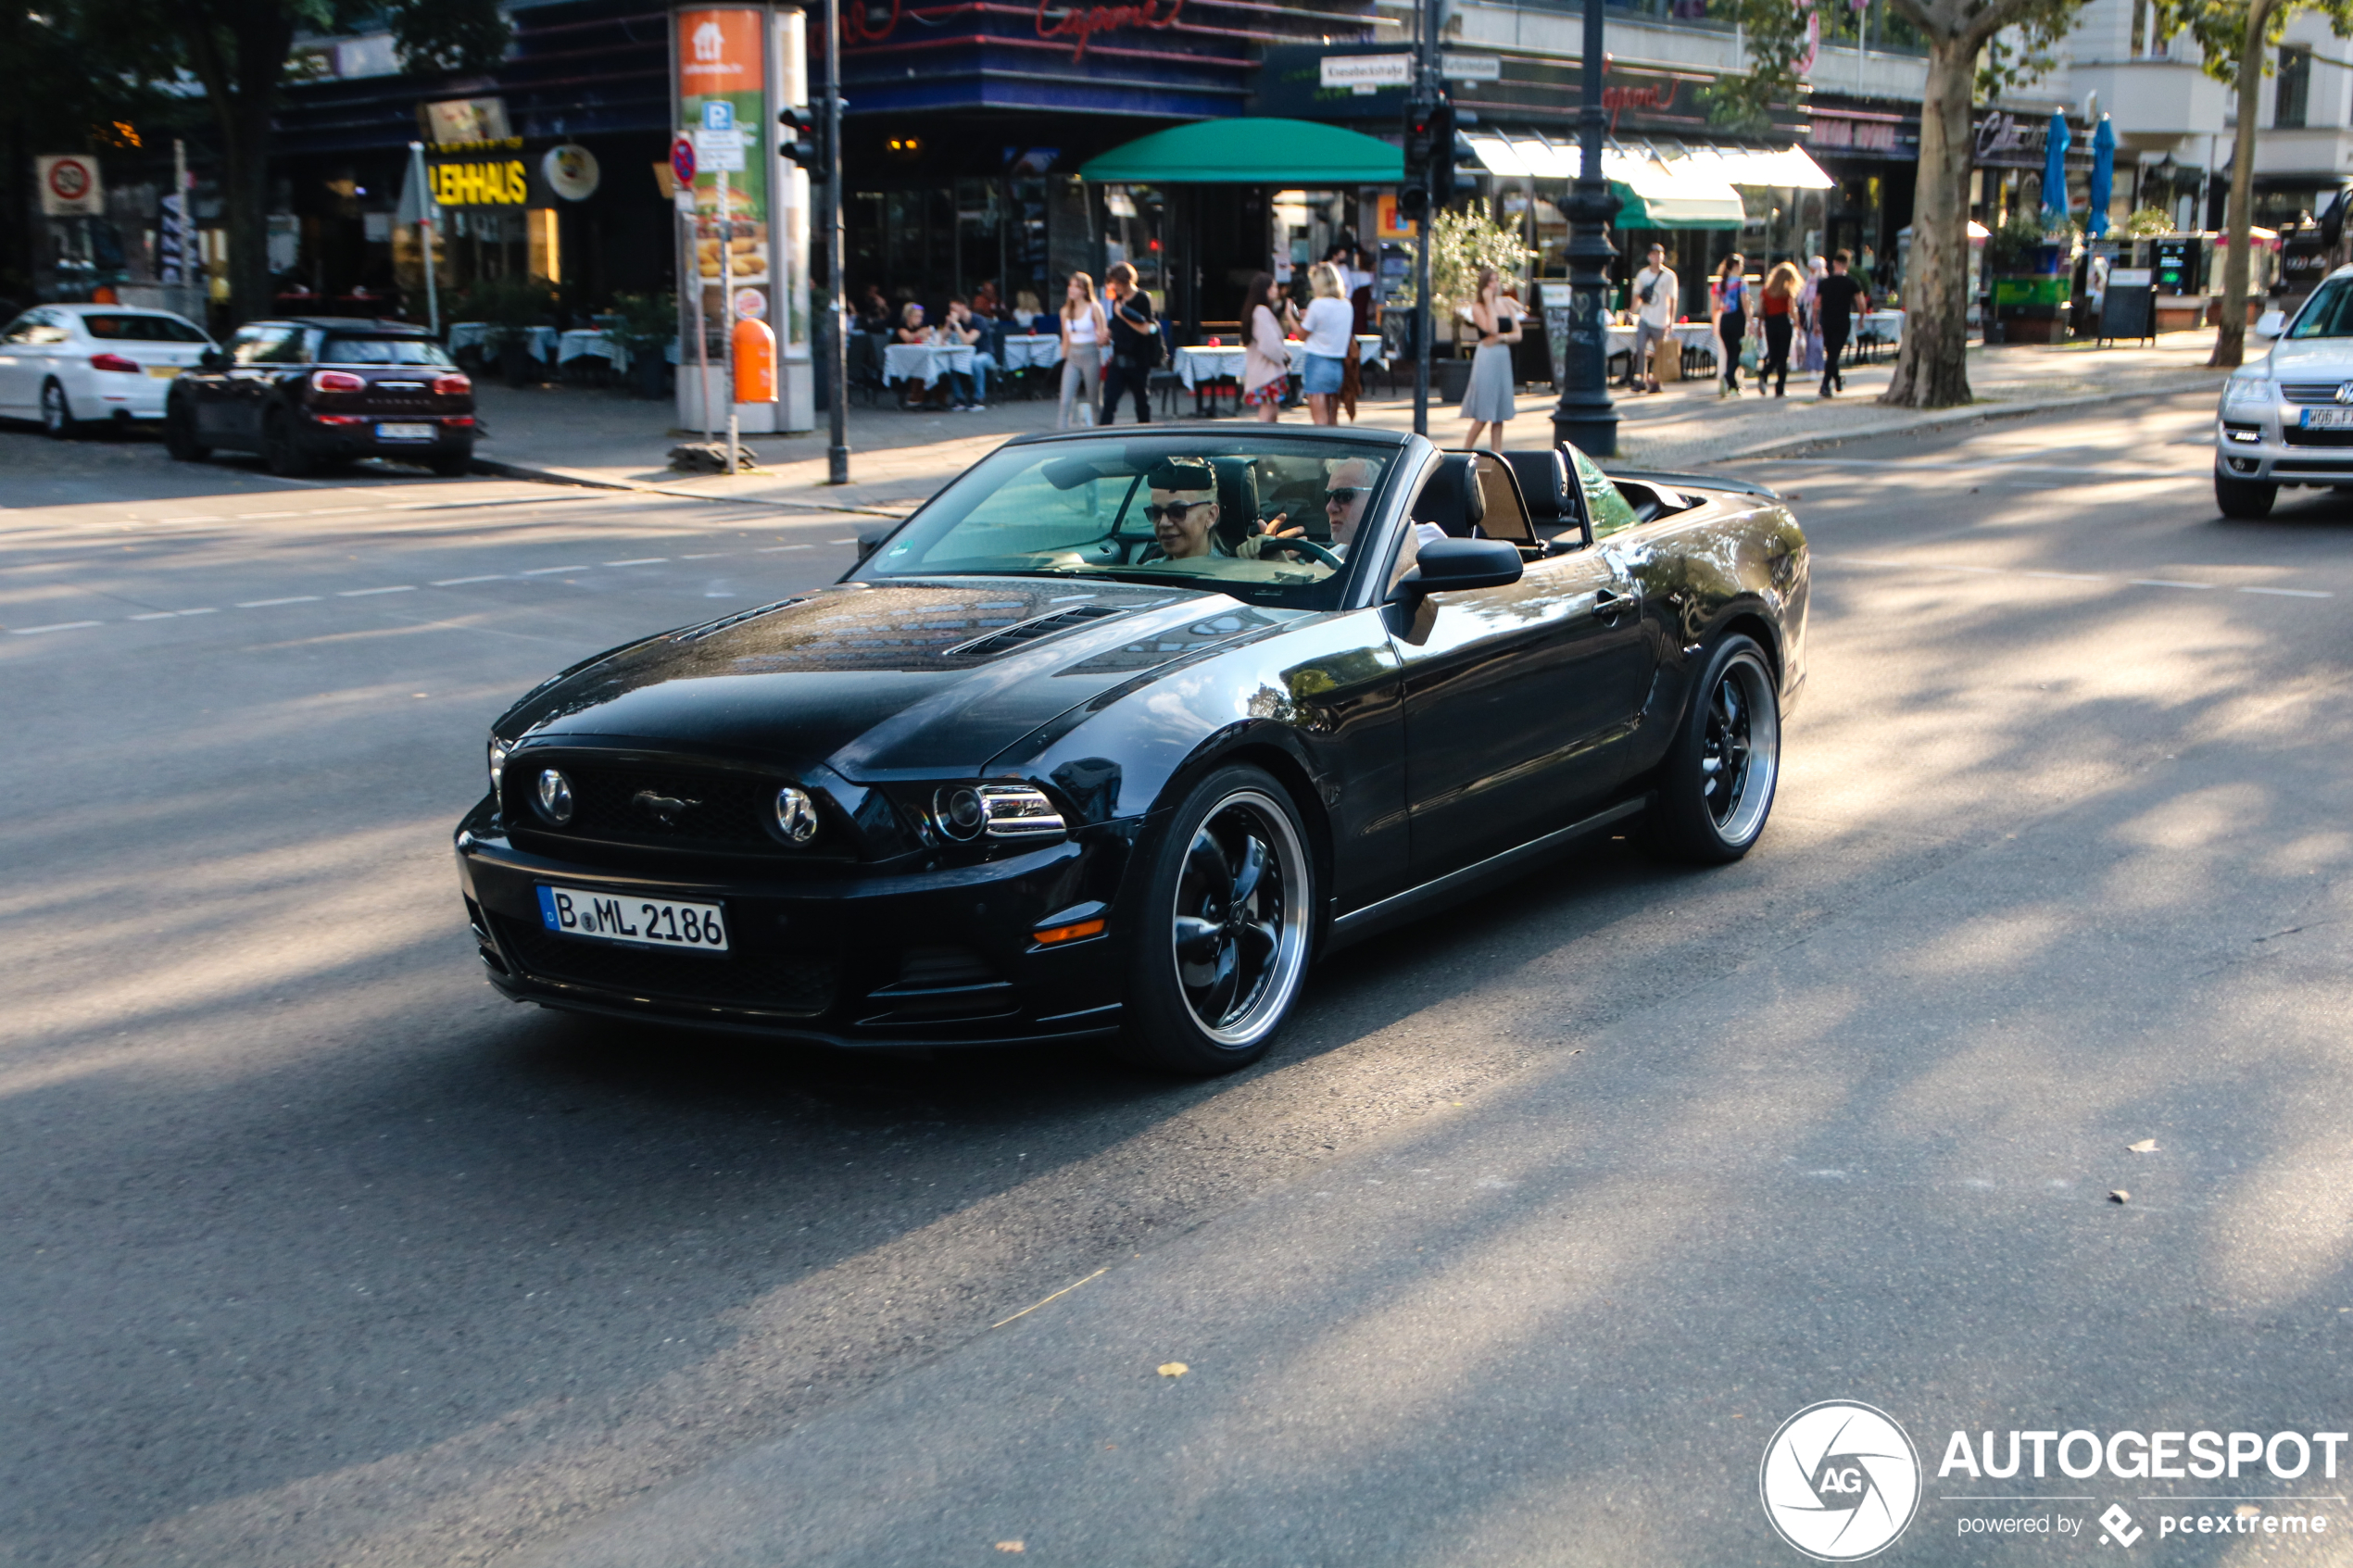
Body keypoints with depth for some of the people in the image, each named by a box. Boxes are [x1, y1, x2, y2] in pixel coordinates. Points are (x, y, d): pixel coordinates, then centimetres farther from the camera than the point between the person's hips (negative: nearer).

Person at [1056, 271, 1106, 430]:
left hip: (1091, 356, -4)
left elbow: (1103, 337, -5)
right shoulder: (1066, 311, 10)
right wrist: (1062, 361, 18)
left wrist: (1101, 338, -28)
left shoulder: (1094, 308, -4)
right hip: (1072, 357, 4)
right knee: (1064, 403, -8)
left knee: (1094, 403, 4)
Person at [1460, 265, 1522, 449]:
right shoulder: (1477, 307, -4)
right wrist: (1489, 302, -13)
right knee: (1483, 414, -7)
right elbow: (1492, 329, -19)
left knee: (1499, 413, 6)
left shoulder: (1507, 304, 11)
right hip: (1486, 358, -6)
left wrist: (1501, 337, -10)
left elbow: (1518, 335, 9)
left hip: (1504, 358, 6)